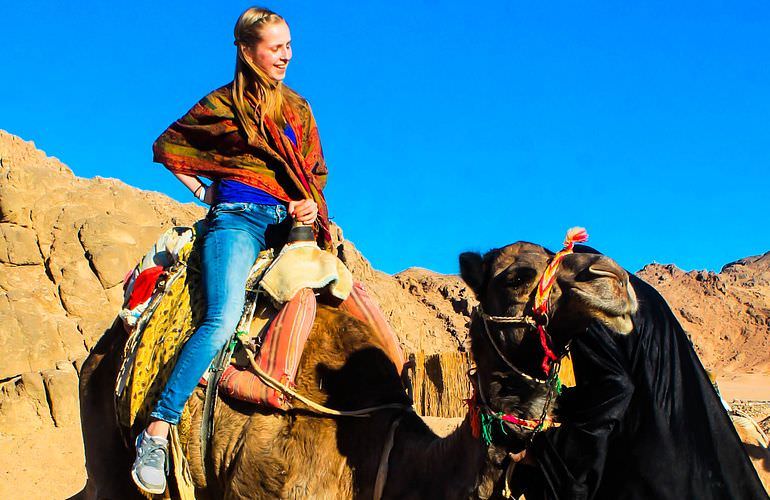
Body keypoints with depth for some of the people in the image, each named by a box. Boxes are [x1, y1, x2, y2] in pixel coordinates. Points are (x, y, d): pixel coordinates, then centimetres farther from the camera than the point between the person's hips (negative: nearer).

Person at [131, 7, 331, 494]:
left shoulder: (299, 108, 20)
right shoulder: (222, 104, 7)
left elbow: (316, 171, 23)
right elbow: (166, 146, 16)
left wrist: (311, 204, 2)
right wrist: (204, 191, 11)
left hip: (289, 221, 5)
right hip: (237, 217, -5)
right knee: (222, 321, -25)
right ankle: (157, 431, -24)